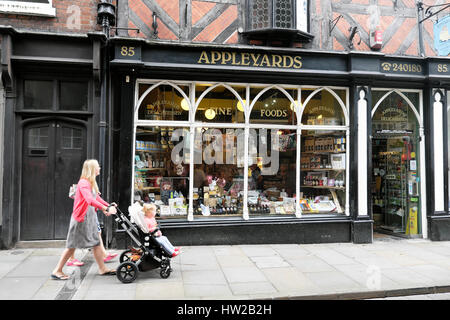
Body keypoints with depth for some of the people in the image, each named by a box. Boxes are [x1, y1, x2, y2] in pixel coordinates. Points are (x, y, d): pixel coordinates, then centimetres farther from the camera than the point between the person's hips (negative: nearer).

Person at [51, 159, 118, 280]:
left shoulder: (91, 183, 13)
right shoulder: (83, 183, -19)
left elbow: (96, 198, 18)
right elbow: (90, 200, -33)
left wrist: (109, 206, 4)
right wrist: (106, 209, -39)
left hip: (90, 218, 9)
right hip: (81, 218, -9)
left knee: (96, 242, 11)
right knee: (72, 245, 1)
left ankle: (103, 268, 19)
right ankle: (57, 271, 15)